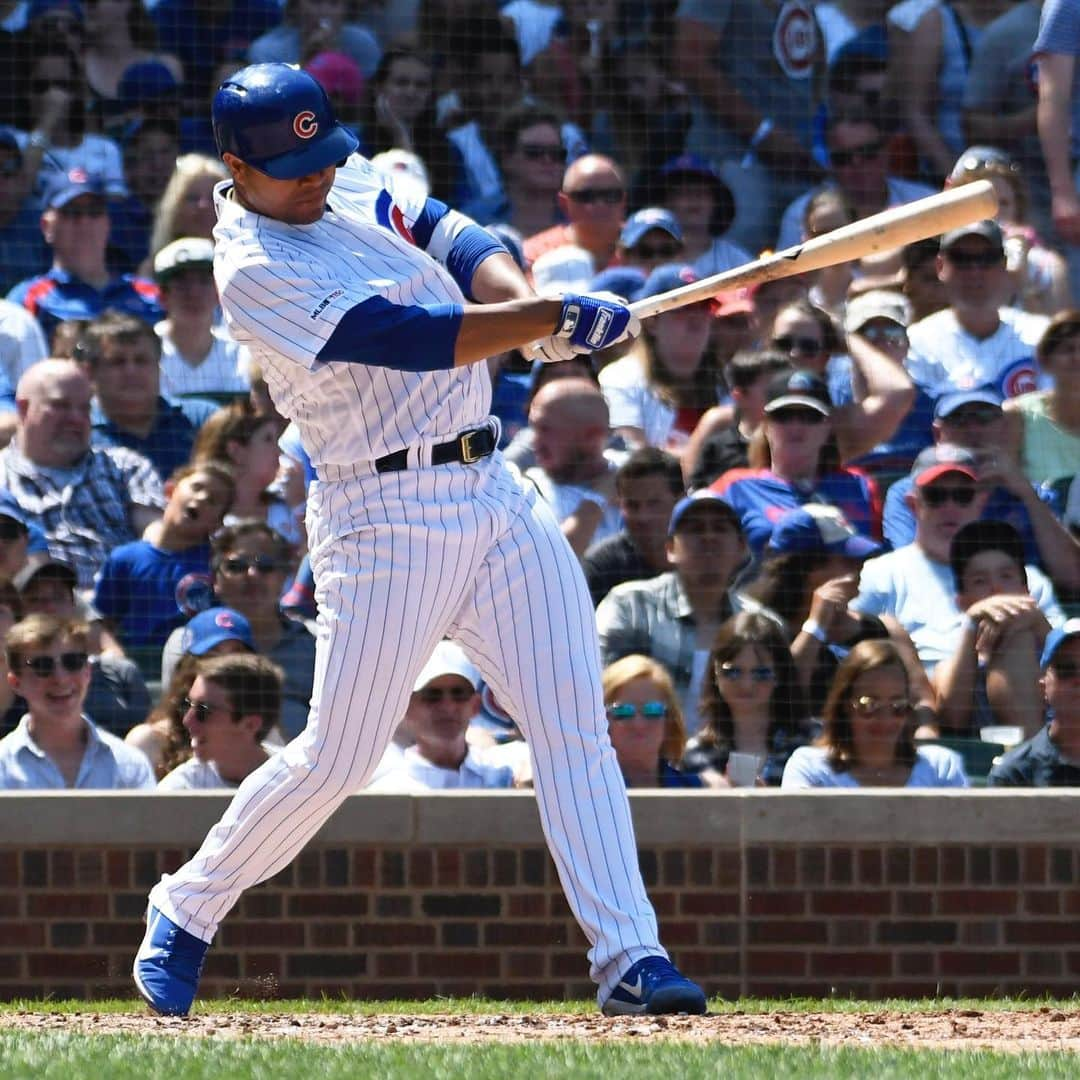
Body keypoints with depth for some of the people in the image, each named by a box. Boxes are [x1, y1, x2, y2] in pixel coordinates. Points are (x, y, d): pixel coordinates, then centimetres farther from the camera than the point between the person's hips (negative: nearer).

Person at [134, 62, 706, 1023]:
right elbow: (410, 338, -22)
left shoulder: (353, 187, 11)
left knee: (576, 728, -2)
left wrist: (530, 304, -19)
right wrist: (553, 318, -22)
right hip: (387, 516, -7)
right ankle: (188, 911, 18)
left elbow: (460, 245, 2)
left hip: (493, 489, 7)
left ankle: (629, 957, -4)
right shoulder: (254, 270, -15)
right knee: (338, 756, -4)